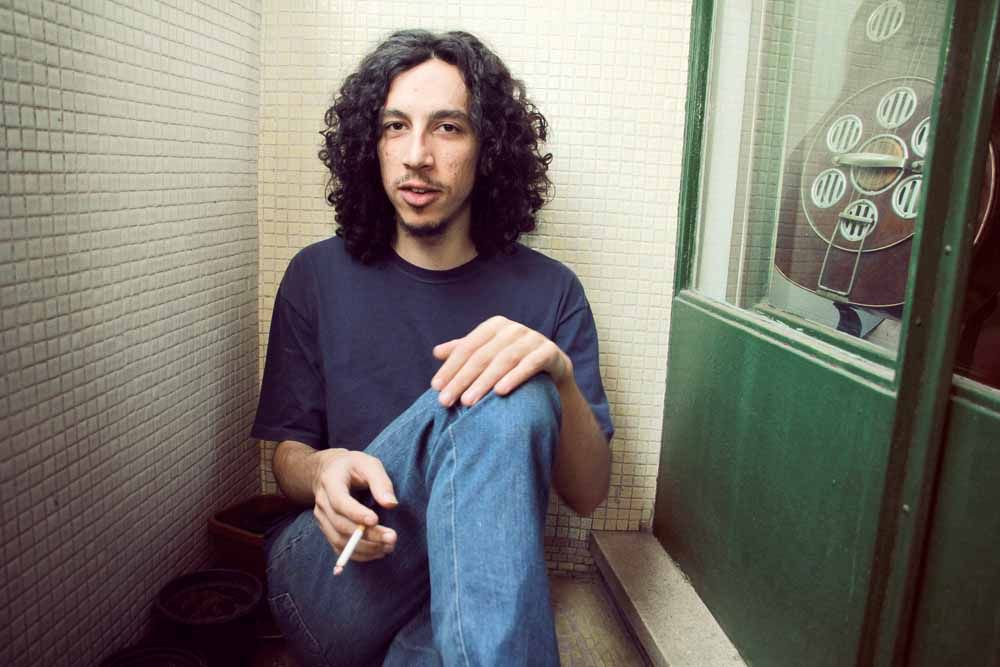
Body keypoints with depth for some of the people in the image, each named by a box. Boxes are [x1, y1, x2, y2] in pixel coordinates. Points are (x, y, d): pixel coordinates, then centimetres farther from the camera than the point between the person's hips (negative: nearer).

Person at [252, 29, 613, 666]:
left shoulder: (548, 291, 1)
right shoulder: (318, 276, 4)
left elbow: (588, 494, -1)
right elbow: (287, 455, 7)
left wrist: (560, 376, -22)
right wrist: (323, 472, -19)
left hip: (469, 585, 1)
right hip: (329, 591, 0)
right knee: (459, 398, -28)